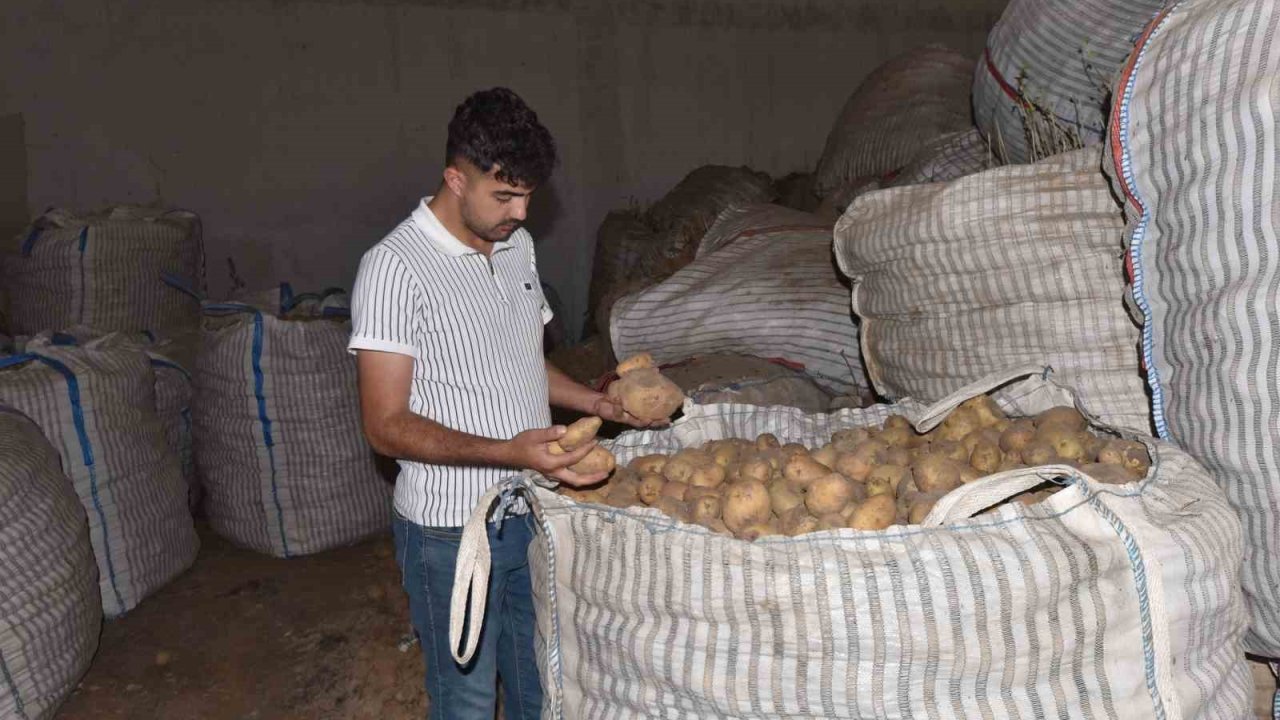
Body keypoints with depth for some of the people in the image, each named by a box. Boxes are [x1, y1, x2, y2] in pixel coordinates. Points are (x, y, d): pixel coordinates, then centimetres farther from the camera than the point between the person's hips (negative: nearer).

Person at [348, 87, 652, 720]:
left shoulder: (517, 245, 7)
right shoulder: (395, 267, -17)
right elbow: (386, 425, -20)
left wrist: (596, 402, 2)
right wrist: (508, 451, -31)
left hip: (532, 511, 7)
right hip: (452, 526, -6)